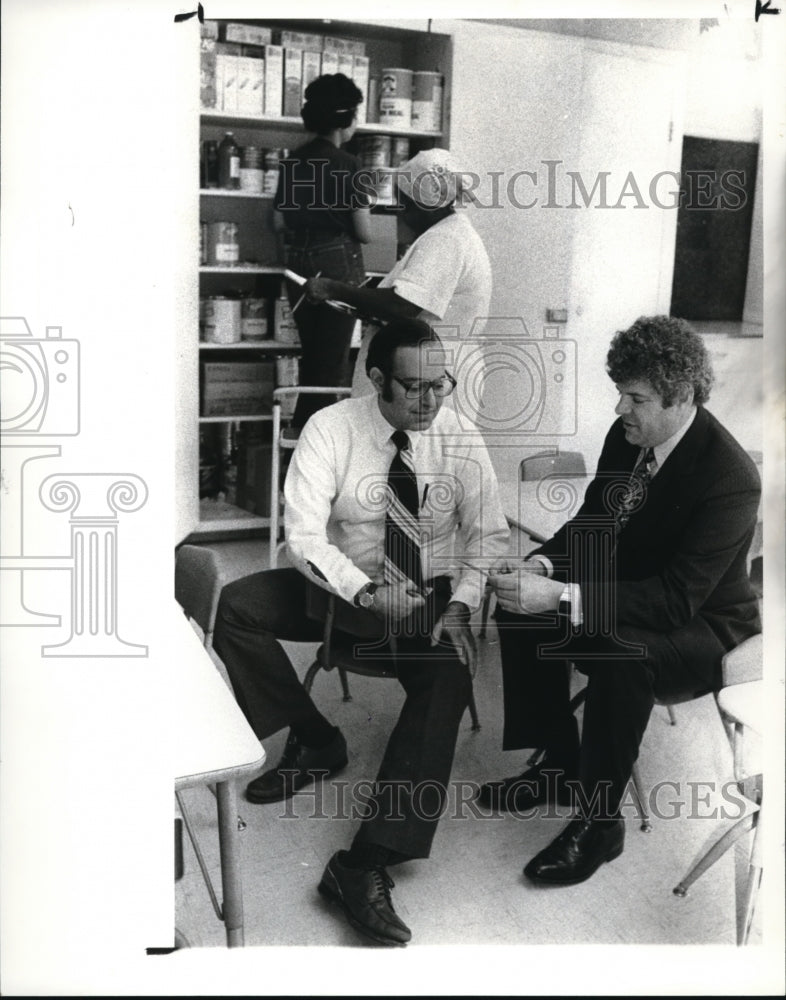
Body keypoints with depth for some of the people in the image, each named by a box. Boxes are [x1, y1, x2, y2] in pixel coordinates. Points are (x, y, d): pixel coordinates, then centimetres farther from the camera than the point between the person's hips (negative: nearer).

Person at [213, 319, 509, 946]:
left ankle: (367, 865, -25)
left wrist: (459, 607, -18)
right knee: (235, 607, -21)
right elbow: (304, 534, -16)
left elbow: (488, 534, -1)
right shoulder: (331, 429, -10)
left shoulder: (458, 437, -5)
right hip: (345, 585, 1)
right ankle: (315, 743, -1)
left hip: (432, 597, 0)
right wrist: (367, 592, -33)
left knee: (448, 682, -29)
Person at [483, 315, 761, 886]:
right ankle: (560, 764, 8)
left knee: (622, 650, -36)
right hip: (630, 594, 8)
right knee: (521, 609, -7)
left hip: (704, 625, -7)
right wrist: (539, 566, -17)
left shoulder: (731, 478, -28)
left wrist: (560, 597, -41)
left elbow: (677, 599, -33)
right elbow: (592, 524, 5)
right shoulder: (626, 437, -6)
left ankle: (600, 819, -15)